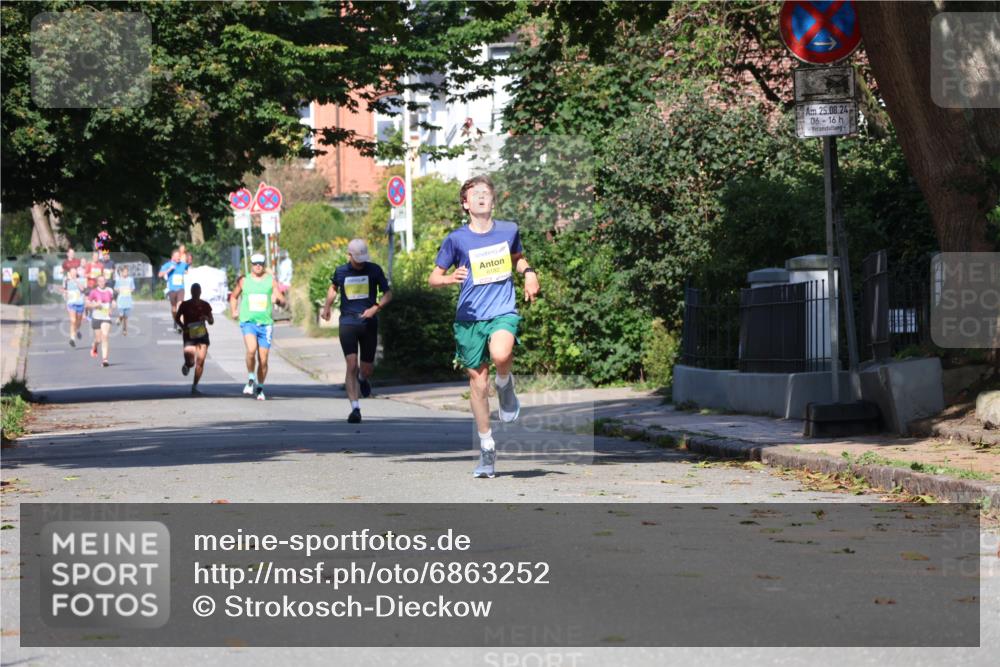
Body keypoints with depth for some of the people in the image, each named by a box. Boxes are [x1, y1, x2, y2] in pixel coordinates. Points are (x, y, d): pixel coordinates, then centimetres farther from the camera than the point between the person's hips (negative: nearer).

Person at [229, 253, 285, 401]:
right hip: (248, 321, -1)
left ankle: (259, 388, 22)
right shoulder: (244, 281, 8)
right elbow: (234, 296, 25)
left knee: (263, 359, 3)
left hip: (266, 323, 1)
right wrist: (234, 311, 9)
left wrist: (277, 299, -21)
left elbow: (283, 302, 1)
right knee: (251, 349, -27)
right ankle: (251, 379, -6)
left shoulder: (271, 280, 6)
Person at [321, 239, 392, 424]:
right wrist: (327, 307, 17)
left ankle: (362, 380, 45)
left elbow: (388, 293, 3)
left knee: (367, 369, 6)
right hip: (348, 323, -1)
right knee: (351, 365, -14)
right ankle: (355, 409, -13)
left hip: (369, 323, 1)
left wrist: (376, 308, -14)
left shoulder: (374, 270, 0)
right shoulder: (340, 271, 3)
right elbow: (333, 287, 25)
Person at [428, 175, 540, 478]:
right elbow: (433, 278, 4)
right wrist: (450, 278, -18)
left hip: (503, 311, 0)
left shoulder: (509, 230, 6)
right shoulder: (456, 239, -1)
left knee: (500, 355, -33)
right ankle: (487, 448, 19)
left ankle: (506, 386, 3)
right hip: (469, 317, 1)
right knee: (478, 382, 3)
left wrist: (529, 272, 5)